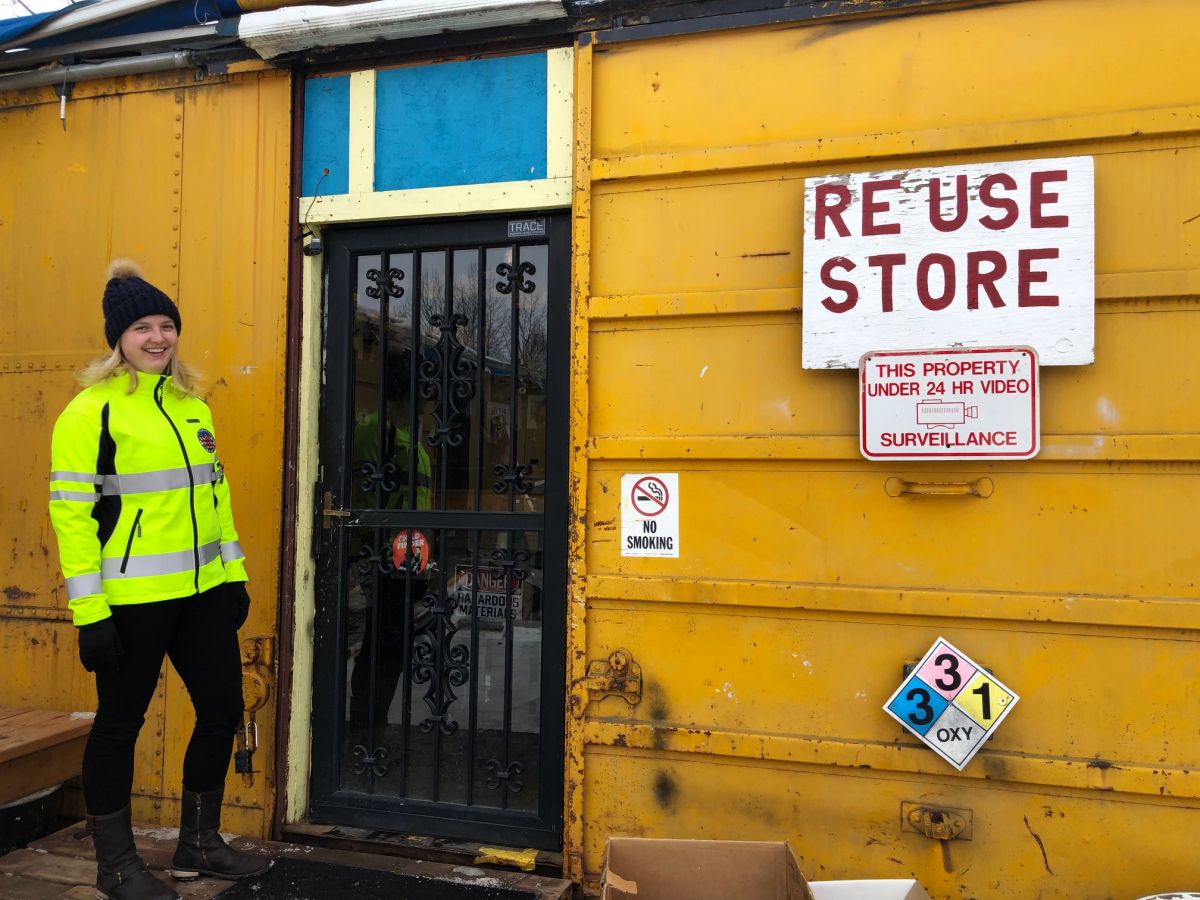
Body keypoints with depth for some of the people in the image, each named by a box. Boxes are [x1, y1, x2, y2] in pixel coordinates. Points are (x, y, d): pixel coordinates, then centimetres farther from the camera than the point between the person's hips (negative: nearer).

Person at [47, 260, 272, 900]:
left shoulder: (191, 404, 12)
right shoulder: (90, 412, -8)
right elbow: (71, 513, -11)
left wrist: (234, 575, 12)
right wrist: (90, 612, -15)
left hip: (203, 591, 7)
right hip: (131, 599, -7)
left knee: (223, 710, 11)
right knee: (119, 723, 8)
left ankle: (199, 845, 30)